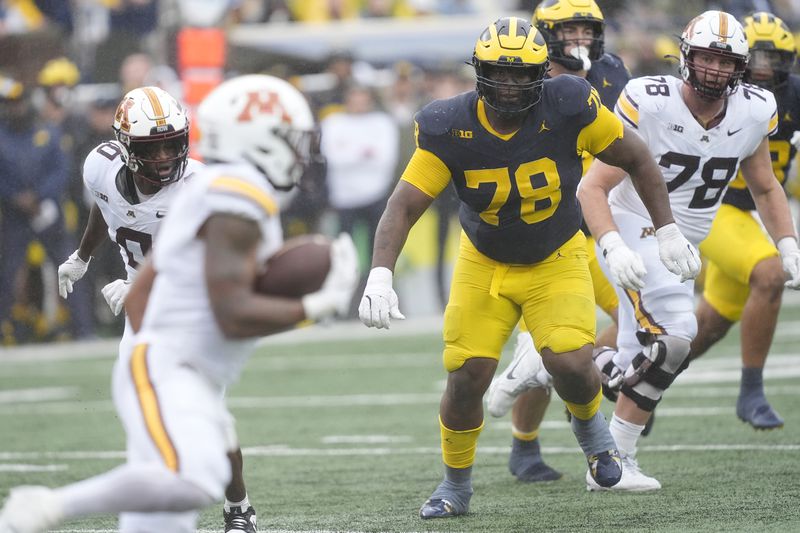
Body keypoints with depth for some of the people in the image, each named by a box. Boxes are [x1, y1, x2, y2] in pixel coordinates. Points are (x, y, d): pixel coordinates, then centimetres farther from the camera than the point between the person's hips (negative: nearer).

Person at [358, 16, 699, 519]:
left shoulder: (569, 108, -23)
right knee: (467, 377, -5)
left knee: (572, 365, -21)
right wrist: (380, 275, -36)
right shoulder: (450, 129, -21)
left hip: (557, 261, -1)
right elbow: (404, 206, -22)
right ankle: (456, 484, 21)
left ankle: (590, 422, 16)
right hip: (484, 264, 1)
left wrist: (669, 231, -6)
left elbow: (636, 158, -8)